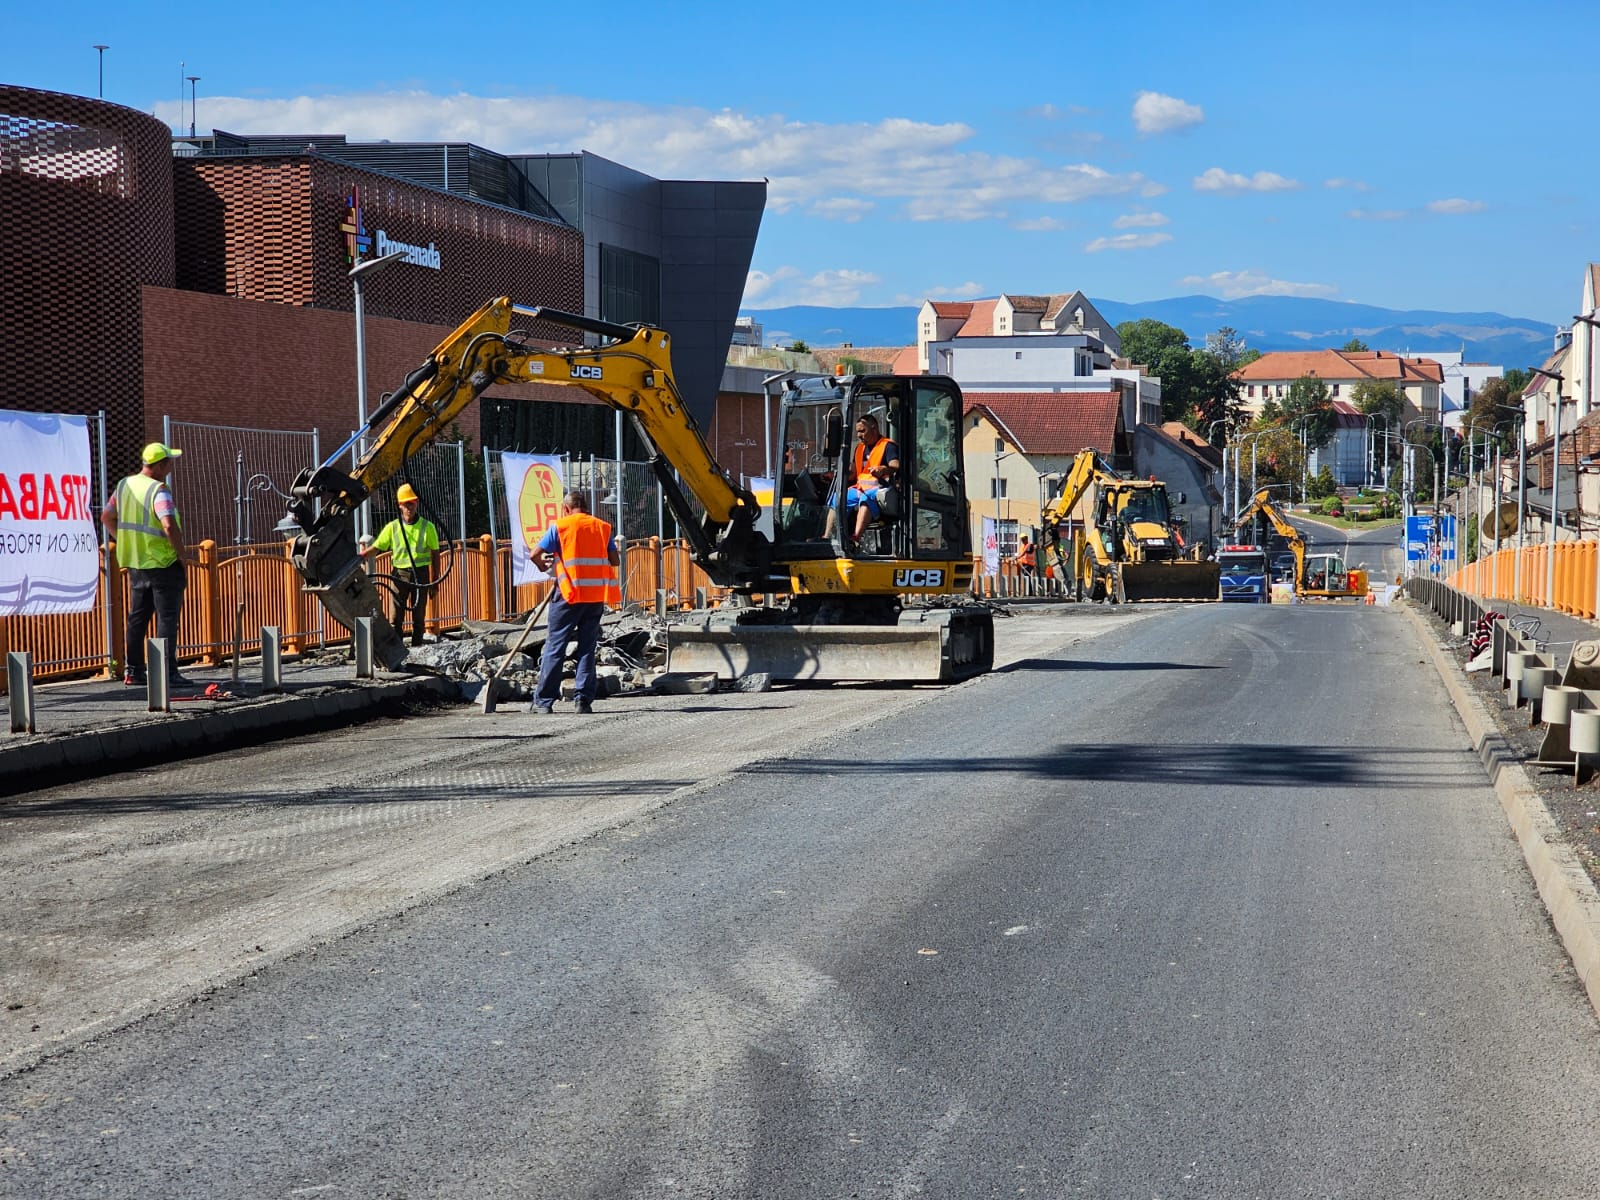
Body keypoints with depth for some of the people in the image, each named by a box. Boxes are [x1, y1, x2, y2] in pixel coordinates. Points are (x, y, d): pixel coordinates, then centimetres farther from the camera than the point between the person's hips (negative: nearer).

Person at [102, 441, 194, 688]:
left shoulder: (125, 485, 8)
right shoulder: (159, 490, -17)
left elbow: (107, 517, 18)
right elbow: (169, 526, -28)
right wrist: (182, 558, -17)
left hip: (135, 563, 8)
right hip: (163, 564, -8)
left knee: (137, 618, 15)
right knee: (167, 619, -2)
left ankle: (133, 671, 18)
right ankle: (167, 673, -4)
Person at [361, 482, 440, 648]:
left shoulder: (427, 527, 3)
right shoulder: (392, 527, 4)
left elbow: (435, 554, 5)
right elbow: (375, 548, 1)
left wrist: (434, 582, 2)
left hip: (420, 573, 0)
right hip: (400, 573, 0)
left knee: (418, 615, 5)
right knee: (396, 616, -3)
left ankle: (417, 647, 11)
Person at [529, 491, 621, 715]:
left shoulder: (560, 526, 1)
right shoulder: (602, 527, 11)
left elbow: (535, 554, -4)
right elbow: (615, 560, 10)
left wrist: (544, 566, 16)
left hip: (570, 594, -3)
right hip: (597, 595, 3)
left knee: (555, 648, 1)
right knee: (587, 649, 8)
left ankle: (543, 701, 1)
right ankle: (584, 700, 3)